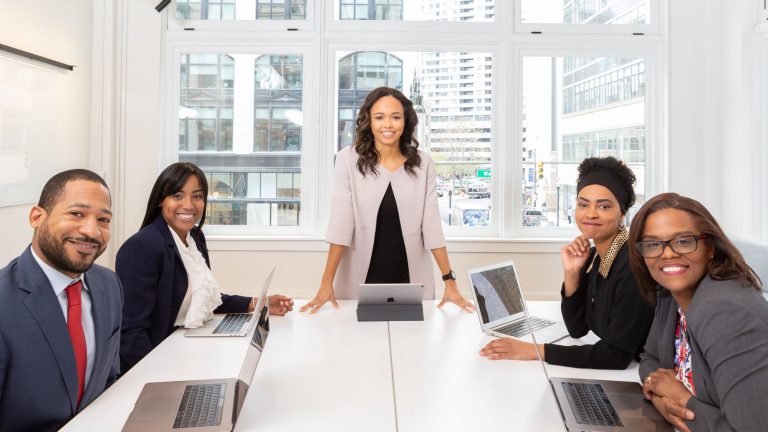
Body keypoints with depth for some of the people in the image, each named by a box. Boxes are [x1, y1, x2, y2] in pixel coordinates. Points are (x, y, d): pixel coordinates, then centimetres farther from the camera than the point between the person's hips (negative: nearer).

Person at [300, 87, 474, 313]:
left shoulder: (422, 163, -1)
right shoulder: (349, 159, -7)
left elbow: (431, 224, -3)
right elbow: (340, 222, -11)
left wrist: (450, 281, -7)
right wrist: (327, 283, -16)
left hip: (411, 279, 2)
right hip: (360, 279, -1)